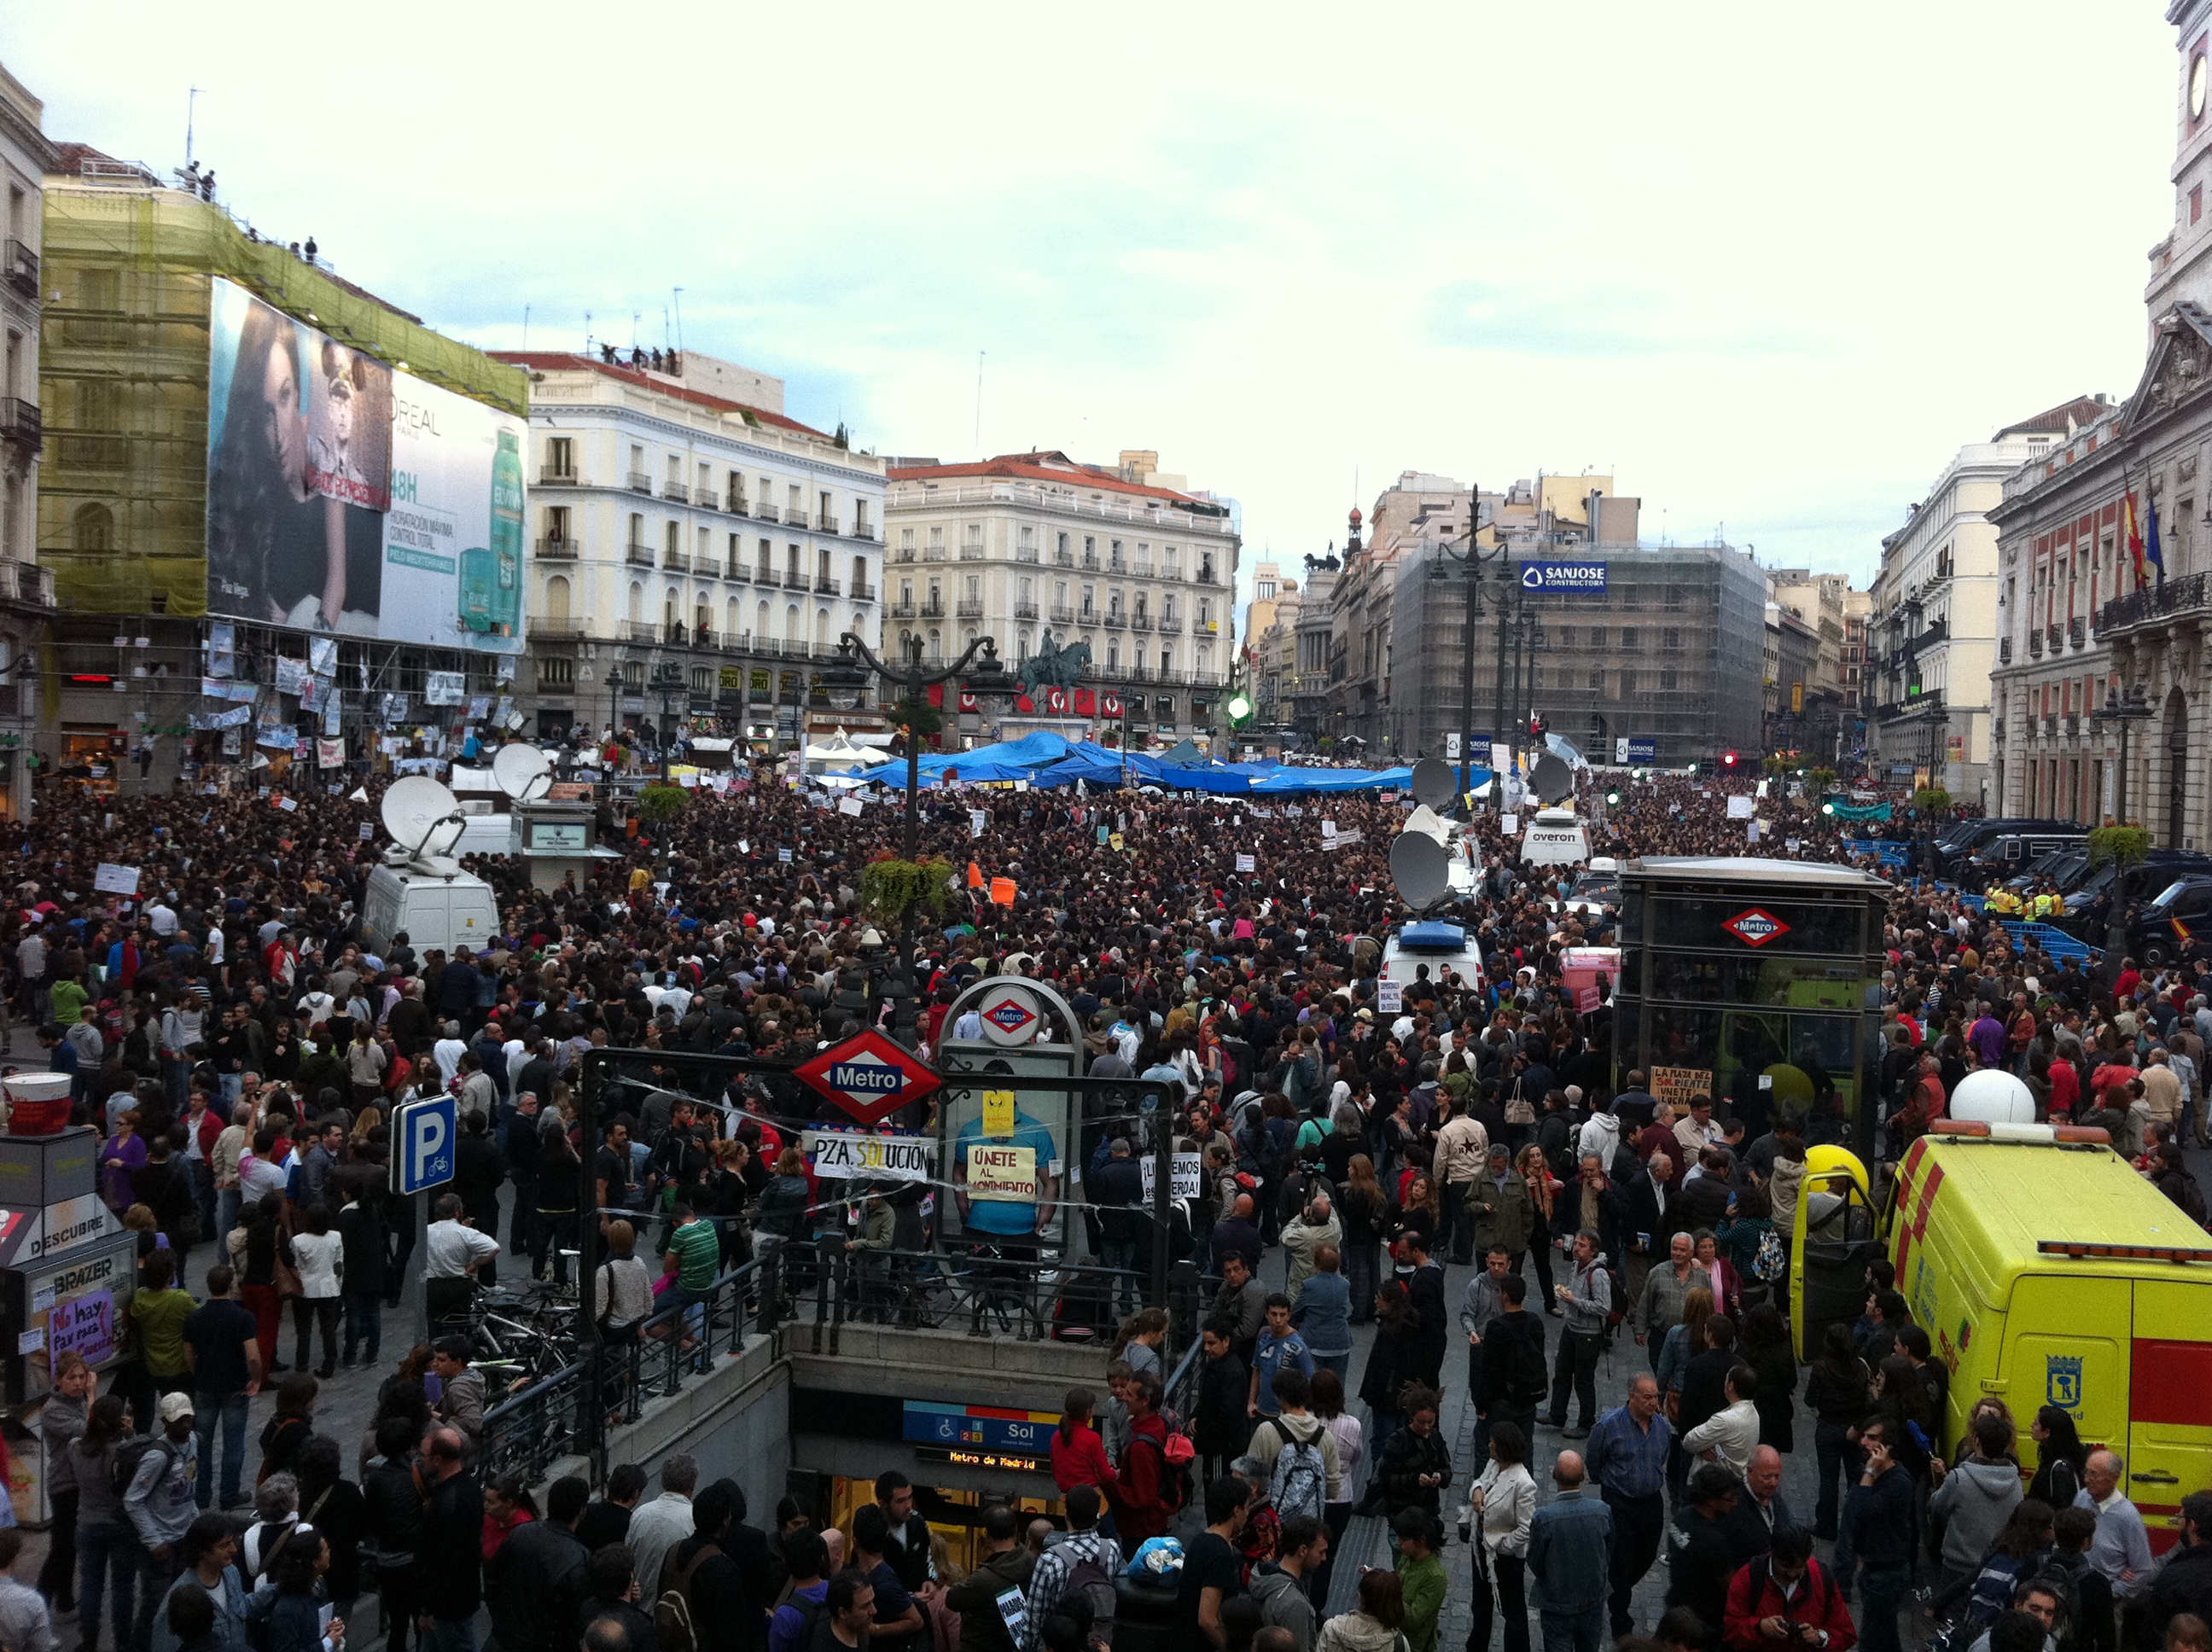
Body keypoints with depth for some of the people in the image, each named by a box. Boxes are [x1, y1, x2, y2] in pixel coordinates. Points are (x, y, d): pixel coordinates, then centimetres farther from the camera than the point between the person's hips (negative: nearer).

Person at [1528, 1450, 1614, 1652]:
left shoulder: (1544, 1517, -27)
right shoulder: (1603, 1511, -18)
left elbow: (1535, 1563, -13)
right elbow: (1608, 1556, -2)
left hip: (1557, 1604, -3)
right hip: (1593, 1598, 3)